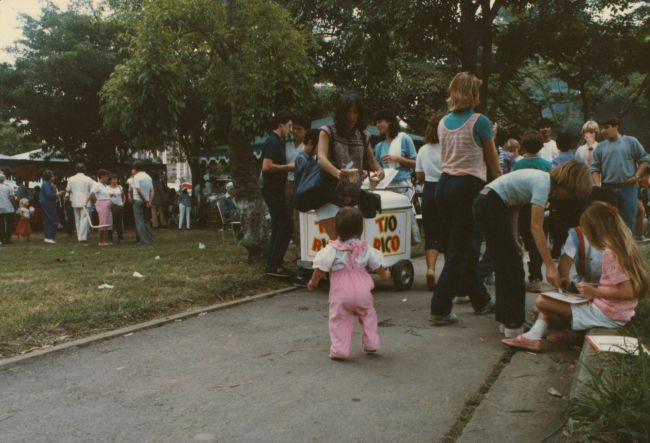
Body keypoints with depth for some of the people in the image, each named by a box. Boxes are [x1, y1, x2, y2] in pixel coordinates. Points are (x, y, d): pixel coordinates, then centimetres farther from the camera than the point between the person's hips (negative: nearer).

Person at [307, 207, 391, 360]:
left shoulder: (332, 249, -9)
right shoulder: (365, 248, 3)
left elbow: (321, 268, -10)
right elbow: (377, 265, 12)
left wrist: (313, 281, 7)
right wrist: (384, 274, 33)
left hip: (341, 293, -3)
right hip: (362, 291, 3)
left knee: (339, 320, 7)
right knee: (368, 315, 23)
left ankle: (339, 350, 4)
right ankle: (371, 344, 27)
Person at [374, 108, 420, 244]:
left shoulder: (404, 139, 3)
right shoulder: (379, 146, 15)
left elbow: (415, 163, 2)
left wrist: (397, 158, -10)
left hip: (403, 185, -4)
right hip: (385, 186, 4)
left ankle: (414, 243, 0)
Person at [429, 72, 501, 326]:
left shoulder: (443, 123, 11)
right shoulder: (480, 122, -7)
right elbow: (493, 162, 1)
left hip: (444, 184, 7)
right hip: (469, 186, -7)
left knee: (464, 246, 17)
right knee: (459, 250, -2)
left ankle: (481, 301, 31)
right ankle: (439, 310, -2)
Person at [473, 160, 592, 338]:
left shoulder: (542, 179, 10)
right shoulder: (543, 184, -17)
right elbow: (536, 227, -23)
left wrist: (513, 239, 7)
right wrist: (550, 266, -25)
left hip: (486, 205, 10)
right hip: (490, 207, -10)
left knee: (505, 265, 16)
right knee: (512, 267, -3)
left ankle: (506, 318, 25)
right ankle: (514, 325, 4)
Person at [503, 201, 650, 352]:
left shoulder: (610, 253, -21)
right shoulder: (623, 247, 8)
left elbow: (628, 292, -26)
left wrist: (595, 292, -19)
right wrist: (596, 287, 9)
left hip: (607, 315, -10)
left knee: (542, 301, -13)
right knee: (549, 299, 15)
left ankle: (568, 330, 12)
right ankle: (533, 336, 3)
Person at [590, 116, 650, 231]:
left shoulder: (631, 141, 4)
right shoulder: (600, 147, 8)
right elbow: (595, 168, 5)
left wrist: (637, 176, -5)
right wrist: (598, 186, -8)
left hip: (628, 188, -1)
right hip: (608, 189, 1)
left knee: (629, 219, 4)